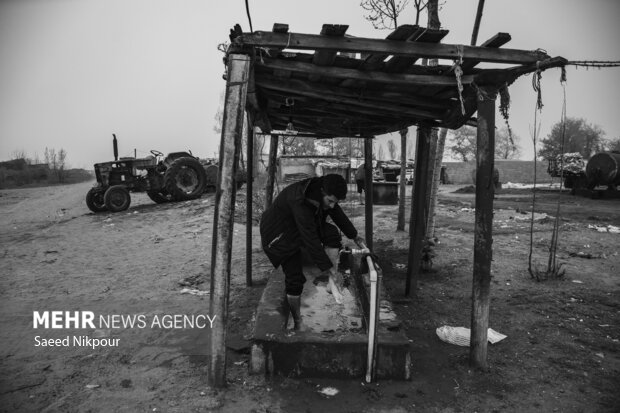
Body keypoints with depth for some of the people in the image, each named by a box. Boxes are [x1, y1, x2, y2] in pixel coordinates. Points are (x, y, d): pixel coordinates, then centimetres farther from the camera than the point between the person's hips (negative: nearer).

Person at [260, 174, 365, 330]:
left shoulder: (322, 192, -12)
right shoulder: (300, 201, -38)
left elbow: (338, 214, 7)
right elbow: (310, 239, -37)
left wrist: (354, 236, 17)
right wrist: (326, 266, -32)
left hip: (299, 229, 7)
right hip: (278, 235, -7)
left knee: (332, 234, -19)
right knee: (294, 279, -13)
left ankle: (333, 282, -11)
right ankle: (297, 323, 8)